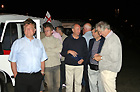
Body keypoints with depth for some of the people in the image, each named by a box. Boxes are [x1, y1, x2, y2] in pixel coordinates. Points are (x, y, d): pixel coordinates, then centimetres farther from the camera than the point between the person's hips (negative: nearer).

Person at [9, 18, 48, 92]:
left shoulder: (39, 42, 11)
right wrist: (16, 75, -3)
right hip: (22, 77, -2)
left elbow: (42, 60, 14)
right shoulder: (17, 43, 3)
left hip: (37, 77, 3)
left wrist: (42, 72, 7)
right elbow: (13, 61, 2)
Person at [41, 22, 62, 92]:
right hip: (47, 65, -2)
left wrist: (47, 50, -9)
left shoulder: (57, 40, 8)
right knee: (50, 85, 3)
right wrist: (54, 52, -9)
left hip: (57, 65, 2)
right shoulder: (42, 41, 2)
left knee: (57, 84, 10)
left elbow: (59, 49, -9)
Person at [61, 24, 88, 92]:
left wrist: (83, 59, -4)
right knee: (69, 83, 1)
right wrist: (69, 51, -16)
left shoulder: (82, 40, 10)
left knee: (78, 82, 6)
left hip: (79, 65, 2)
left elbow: (85, 52, 13)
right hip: (69, 65, -1)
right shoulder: (67, 40, 4)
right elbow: (62, 52, 2)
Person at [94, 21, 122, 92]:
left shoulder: (113, 39, -20)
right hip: (106, 68, 10)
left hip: (109, 70, -10)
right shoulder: (108, 38, 11)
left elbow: (114, 58, -25)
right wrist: (100, 54, 7)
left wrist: (101, 58, -15)